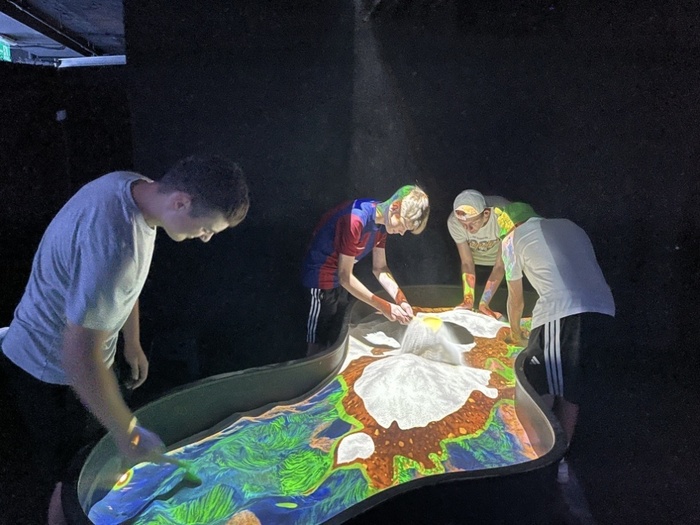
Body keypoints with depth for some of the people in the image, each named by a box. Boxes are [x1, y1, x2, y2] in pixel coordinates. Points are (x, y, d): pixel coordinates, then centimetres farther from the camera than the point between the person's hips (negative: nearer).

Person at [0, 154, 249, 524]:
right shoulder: (113, 247, -39)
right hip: (51, 372, -8)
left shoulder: (135, 186, -10)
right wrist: (126, 432, -22)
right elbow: (79, 359, -34)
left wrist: (132, 342, 13)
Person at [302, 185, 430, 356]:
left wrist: (401, 300, -12)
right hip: (321, 279, -9)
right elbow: (345, 276, -27)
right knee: (319, 345, 0)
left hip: (339, 281, 9)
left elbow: (379, 268, 2)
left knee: (337, 340, 18)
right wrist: (384, 307, -25)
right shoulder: (356, 220, -32)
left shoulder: (382, 221, -5)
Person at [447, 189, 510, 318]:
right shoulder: (453, 222, -33)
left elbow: (500, 265, -31)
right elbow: (467, 263, -21)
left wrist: (483, 304, -36)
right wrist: (468, 300, -32)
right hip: (476, 260, 2)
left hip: (502, 257, -1)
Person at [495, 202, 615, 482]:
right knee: (572, 390, 17)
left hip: (561, 314, -6)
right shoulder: (570, 226, 29)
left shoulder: (513, 239, 15)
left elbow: (515, 299, 22)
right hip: (603, 311, 6)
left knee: (541, 388, 7)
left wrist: (516, 334, 40)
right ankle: (559, 459, 26)